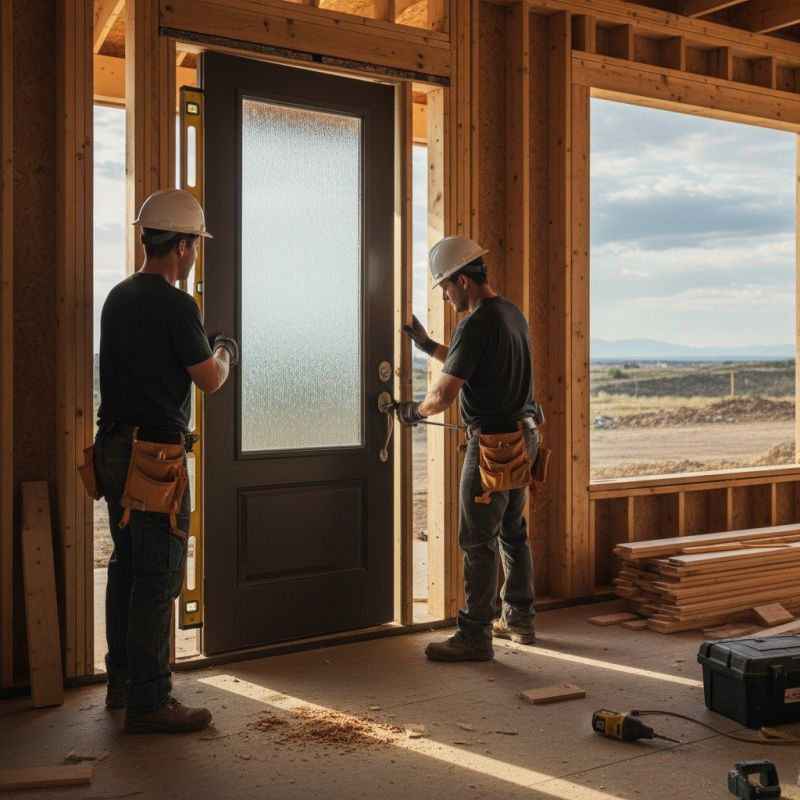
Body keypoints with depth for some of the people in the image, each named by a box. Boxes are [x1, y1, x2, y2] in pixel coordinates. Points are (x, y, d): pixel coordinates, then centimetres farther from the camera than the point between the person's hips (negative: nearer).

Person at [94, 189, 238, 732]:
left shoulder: (119, 297, 11)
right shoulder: (175, 305, -15)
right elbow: (209, 379, -8)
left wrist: (203, 351, 26)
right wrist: (224, 353, 12)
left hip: (115, 448, 9)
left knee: (127, 567, 17)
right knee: (158, 579, -3)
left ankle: (122, 681, 28)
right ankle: (148, 702, 4)